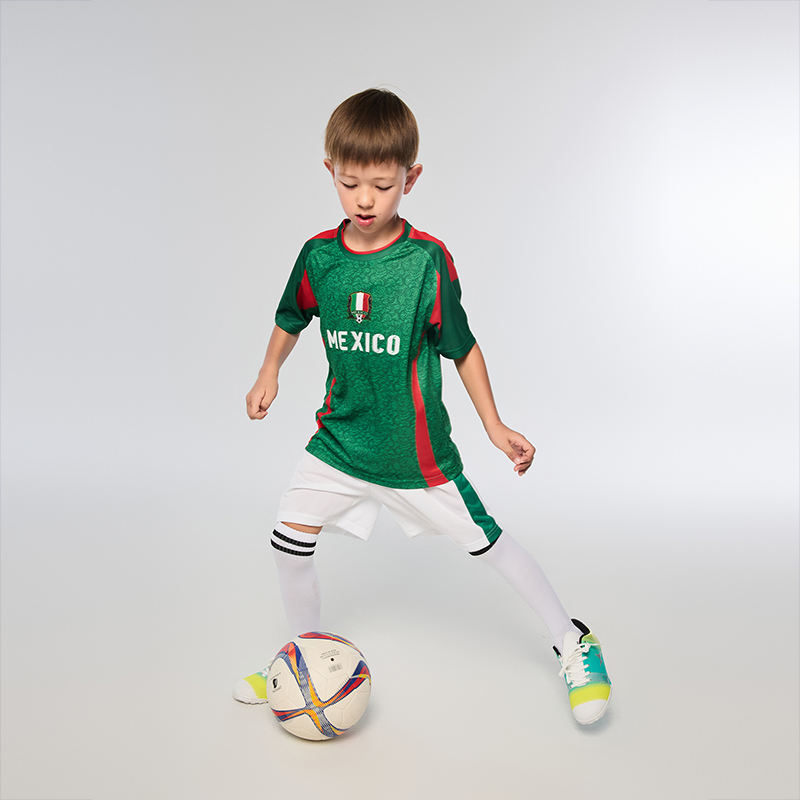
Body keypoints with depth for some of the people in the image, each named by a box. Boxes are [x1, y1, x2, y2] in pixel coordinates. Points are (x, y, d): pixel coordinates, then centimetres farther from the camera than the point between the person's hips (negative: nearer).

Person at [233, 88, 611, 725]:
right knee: (290, 540, 2)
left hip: (415, 448, -4)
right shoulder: (319, 254, -4)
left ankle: (572, 641, 27)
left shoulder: (427, 260, -15)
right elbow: (291, 318, 17)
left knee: (486, 541, 4)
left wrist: (494, 426, -6)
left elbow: (462, 347, -6)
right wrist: (269, 374, 9)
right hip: (340, 437, 4)